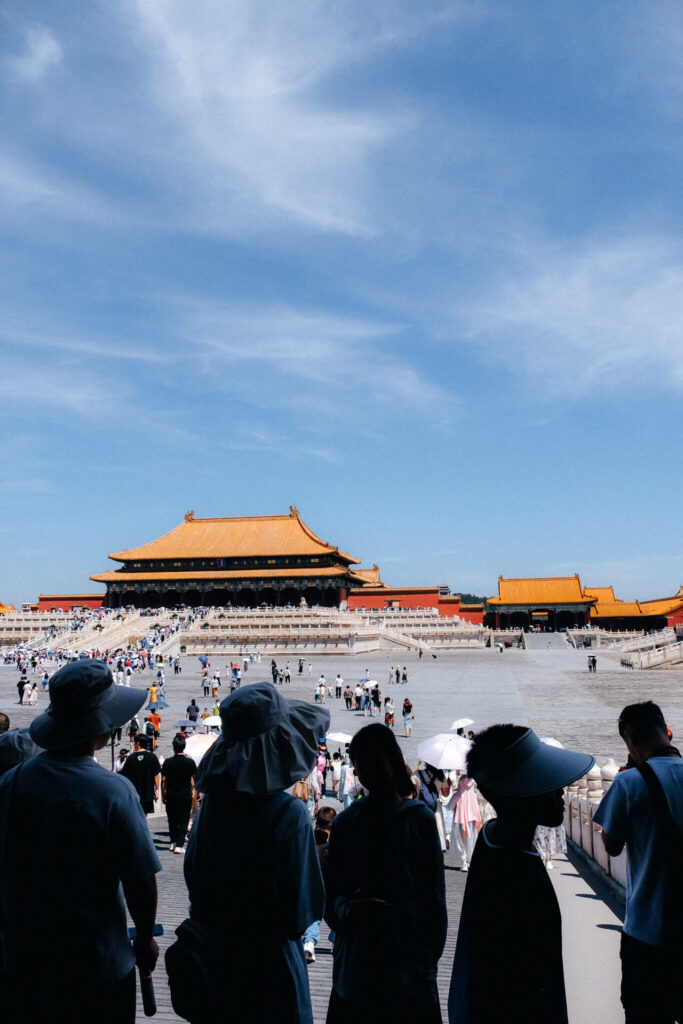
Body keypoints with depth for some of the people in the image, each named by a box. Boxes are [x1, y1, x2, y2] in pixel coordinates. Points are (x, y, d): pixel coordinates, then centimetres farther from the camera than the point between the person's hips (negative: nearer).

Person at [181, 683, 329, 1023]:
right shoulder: (289, 813, -24)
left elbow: (193, 873, 4)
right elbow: (302, 910, -17)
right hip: (269, 959, -5)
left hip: (215, 954, 5)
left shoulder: (212, 801, -9)